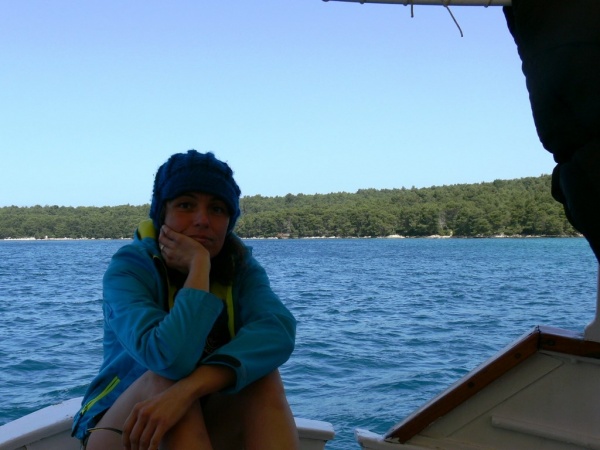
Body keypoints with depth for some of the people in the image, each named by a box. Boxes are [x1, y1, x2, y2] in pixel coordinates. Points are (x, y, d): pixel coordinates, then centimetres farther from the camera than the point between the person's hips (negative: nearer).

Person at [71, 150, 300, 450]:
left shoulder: (240, 267, -7)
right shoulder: (129, 267, -18)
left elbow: (278, 331, -31)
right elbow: (171, 360, -37)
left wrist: (190, 388, -45)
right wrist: (199, 265, -30)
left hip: (210, 426, 3)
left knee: (263, 375, -26)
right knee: (166, 378, -34)